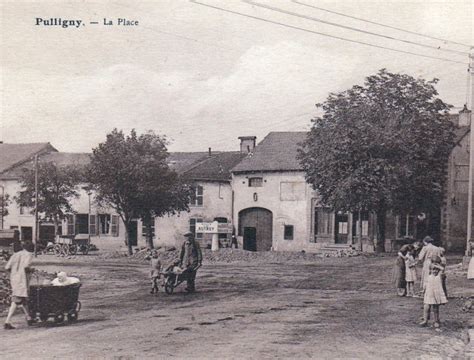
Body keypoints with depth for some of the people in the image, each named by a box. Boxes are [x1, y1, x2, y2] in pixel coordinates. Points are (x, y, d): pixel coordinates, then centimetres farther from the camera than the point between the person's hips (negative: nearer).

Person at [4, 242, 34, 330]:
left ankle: (28, 318, 29)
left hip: (13, 279, 7)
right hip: (22, 279, -7)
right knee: (16, 301, -8)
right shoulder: (29, 255, -2)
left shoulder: (15, 255, 13)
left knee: (23, 299, 20)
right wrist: (30, 270, -1)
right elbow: (26, 266, -21)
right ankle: (7, 322, -15)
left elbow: (7, 267, 4)